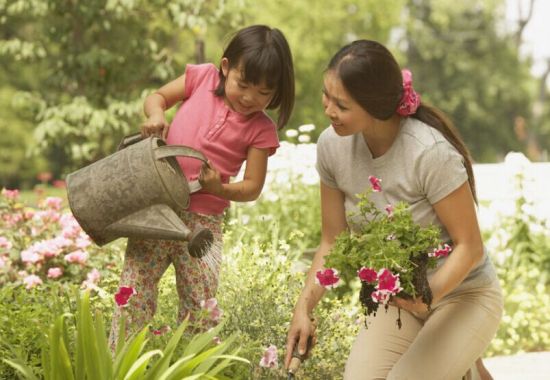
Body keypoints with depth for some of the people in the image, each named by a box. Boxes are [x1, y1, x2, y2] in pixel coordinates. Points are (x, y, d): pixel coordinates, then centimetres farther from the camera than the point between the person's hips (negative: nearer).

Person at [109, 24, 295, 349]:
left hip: (204, 219, -1)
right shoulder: (202, 77, 0)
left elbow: (252, 188, -3)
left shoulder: (262, 130, -4)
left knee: (200, 304, -2)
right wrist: (156, 113, -11)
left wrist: (220, 189, -23)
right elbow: (157, 97, 13)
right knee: (135, 290, -5)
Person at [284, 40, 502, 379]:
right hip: (398, 298, 5)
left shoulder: (430, 152, -29)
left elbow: (469, 246, -19)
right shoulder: (332, 145, -13)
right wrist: (304, 306, -14)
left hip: (462, 293, -5)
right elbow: (332, 243, -2)